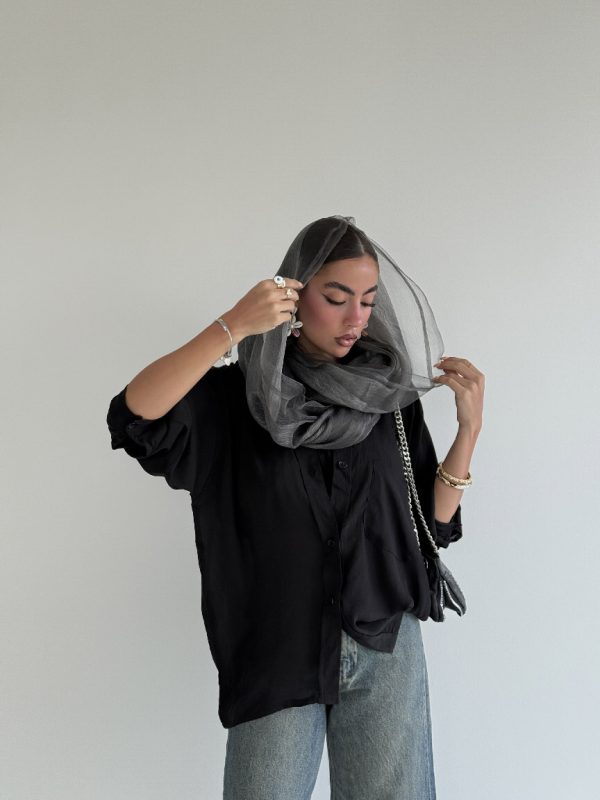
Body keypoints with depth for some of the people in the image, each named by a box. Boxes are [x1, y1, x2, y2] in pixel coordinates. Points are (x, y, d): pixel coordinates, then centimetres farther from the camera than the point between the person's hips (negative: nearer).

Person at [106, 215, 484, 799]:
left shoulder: (389, 394, 5)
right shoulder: (236, 396, -3)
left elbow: (432, 522, 6)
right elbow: (133, 414, -21)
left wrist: (469, 427, -6)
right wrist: (233, 327, -27)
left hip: (386, 648, 2)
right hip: (276, 656, -2)